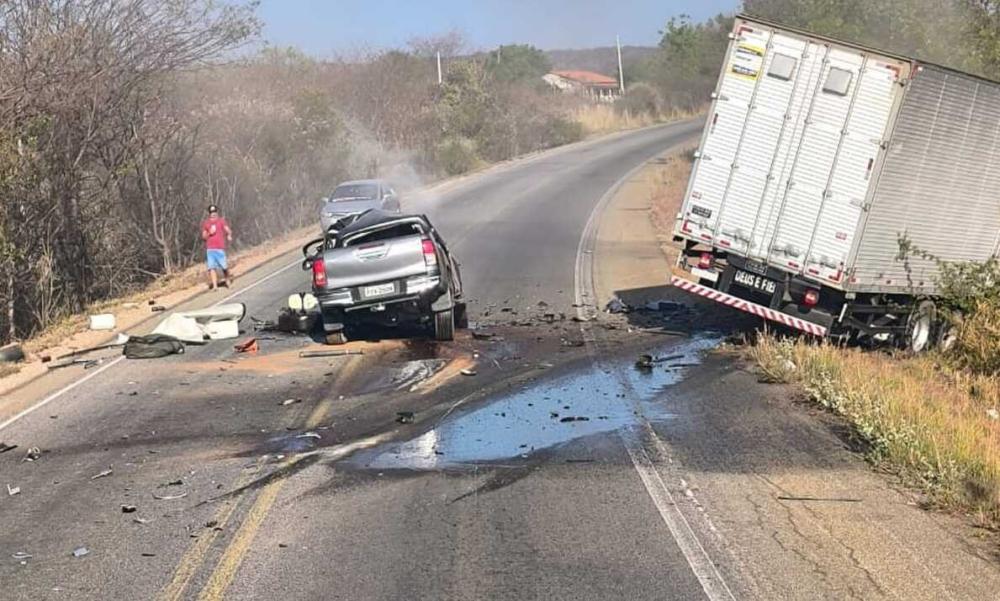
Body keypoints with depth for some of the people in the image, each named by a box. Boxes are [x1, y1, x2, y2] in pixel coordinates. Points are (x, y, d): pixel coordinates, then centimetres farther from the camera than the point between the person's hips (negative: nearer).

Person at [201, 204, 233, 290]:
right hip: (209, 248, 2)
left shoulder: (221, 220, 8)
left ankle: (227, 281, 18)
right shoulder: (205, 223, 14)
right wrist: (209, 233, -6)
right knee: (212, 267, -5)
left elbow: (228, 230, -4)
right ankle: (214, 285, -4)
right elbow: (203, 237, 14)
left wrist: (229, 235, -26)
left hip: (220, 248, -2)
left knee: (224, 266, -6)